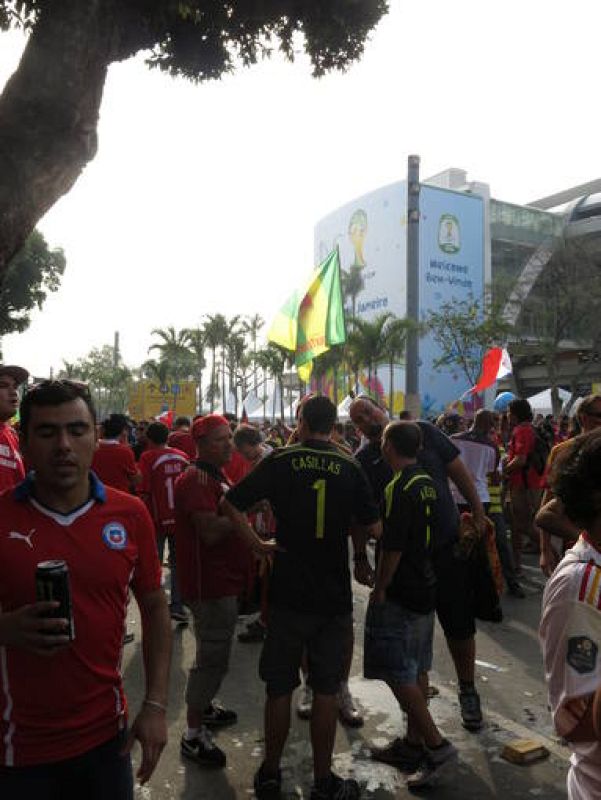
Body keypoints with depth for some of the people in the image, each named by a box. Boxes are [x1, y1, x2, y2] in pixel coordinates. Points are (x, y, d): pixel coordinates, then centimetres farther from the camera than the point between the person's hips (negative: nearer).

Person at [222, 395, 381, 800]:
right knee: (326, 691, 13)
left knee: (280, 689, 14)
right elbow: (374, 528, -4)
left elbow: (231, 505, -9)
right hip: (335, 596, 1)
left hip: (288, 593, 0)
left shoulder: (281, 461, -7)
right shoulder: (350, 467, -5)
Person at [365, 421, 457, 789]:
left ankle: (437, 745, 4)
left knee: (399, 674, 0)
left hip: (400, 593, -9)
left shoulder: (398, 488, -20)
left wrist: (379, 589, -12)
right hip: (426, 587, 9)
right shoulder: (428, 483, 7)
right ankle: (414, 743, 27)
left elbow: (393, 547, -22)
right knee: (417, 669, 16)